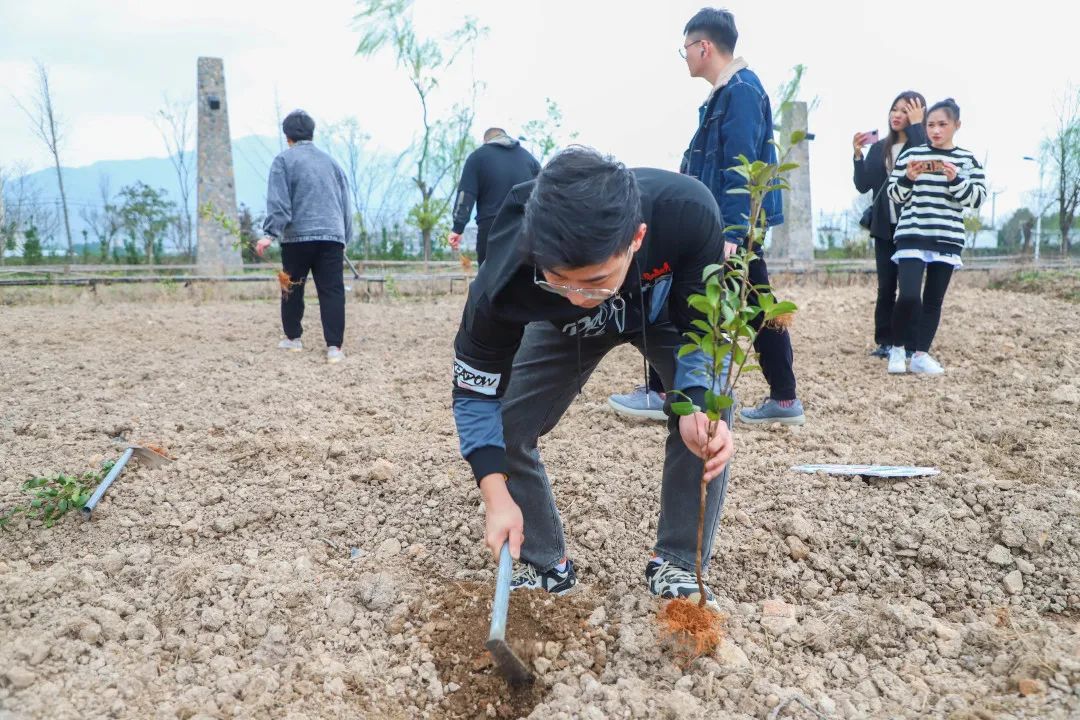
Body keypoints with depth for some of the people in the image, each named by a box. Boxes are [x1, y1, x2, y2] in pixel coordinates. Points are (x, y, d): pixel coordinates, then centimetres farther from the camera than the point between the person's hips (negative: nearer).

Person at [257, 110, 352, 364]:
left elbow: (278, 201, -7)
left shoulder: (284, 160, 3)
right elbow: (345, 203, 19)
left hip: (297, 236, -2)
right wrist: (345, 237, 24)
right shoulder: (330, 161, 18)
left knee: (293, 289, 14)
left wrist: (270, 233, -11)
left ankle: (293, 338, 26)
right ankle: (334, 347, -11)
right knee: (332, 291, -3)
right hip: (332, 235, 3)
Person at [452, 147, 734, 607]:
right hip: (562, 328, 1)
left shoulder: (688, 213, -42)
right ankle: (547, 565, 9)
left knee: (712, 415, -22)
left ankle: (677, 564, -1)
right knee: (505, 427, -13)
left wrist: (697, 405, -45)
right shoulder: (504, 278, -41)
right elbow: (476, 393, -24)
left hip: (665, 310, 0)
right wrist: (497, 496, -34)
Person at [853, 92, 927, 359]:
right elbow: (863, 185, 7)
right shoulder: (879, 148, 13)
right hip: (884, 226, 5)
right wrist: (858, 154, -5)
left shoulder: (923, 144, -1)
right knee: (885, 287, 6)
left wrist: (916, 125, -17)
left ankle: (908, 344, 2)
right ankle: (885, 342, 12)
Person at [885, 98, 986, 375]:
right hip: (912, 236, -2)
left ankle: (921, 354, 12)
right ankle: (897, 348, 5)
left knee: (934, 300, 4)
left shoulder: (967, 159, 7)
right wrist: (908, 178, -14)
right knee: (909, 297, -15)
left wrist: (955, 180, -14)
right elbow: (895, 195, 5)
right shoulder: (910, 154, 4)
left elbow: (977, 198, 1)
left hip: (947, 239, 2)